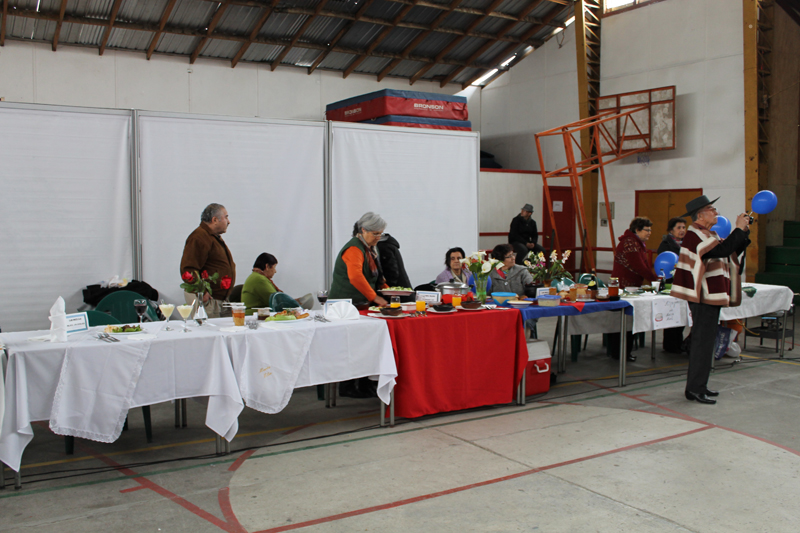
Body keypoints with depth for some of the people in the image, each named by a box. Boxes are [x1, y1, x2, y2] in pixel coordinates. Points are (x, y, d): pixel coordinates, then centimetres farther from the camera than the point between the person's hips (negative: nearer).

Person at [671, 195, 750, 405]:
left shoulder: (707, 235, 18)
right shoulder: (696, 235, -16)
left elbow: (732, 251, 17)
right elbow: (722, 250, -28)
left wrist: (744, 232, 6)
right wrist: (739, 229, -19)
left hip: (710, 296, 11)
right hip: (703, 297, -11)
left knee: (704, 340, 14)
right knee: (703, 341, -8)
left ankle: (698, 386, 22)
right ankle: (695, 389, -4)